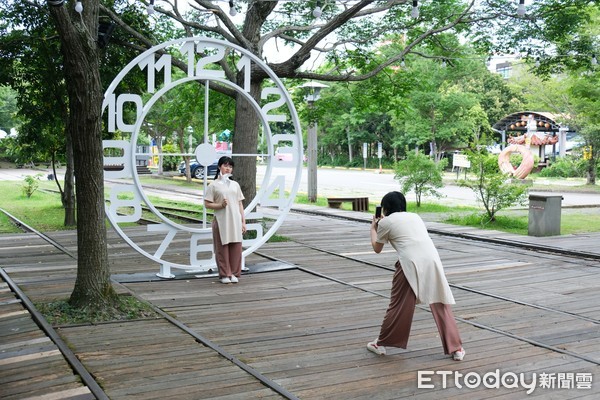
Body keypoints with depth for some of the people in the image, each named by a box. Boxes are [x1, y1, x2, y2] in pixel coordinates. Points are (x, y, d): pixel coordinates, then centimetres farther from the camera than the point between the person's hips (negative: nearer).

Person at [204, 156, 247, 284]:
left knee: (236, 247, 2)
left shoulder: (235, 185, 13)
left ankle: (234, 273, 13)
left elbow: (240, 204, 13)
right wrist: (221, 205, -17)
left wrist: (243, 221, 8)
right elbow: (207, 204, -2)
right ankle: (224, 274, 10)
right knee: (222, 248, 1)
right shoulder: (214, 185, 1)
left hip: (235, 220, 3)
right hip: (221, 221, -3)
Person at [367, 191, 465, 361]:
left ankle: (380, 344, 22)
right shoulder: (415, 216, 27)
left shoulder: (386, 222, 13)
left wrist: (373, 228, 42)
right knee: (441, 305, 11)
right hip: (432, 260, 4)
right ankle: (455, 349, 13)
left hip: (411, 263, -4)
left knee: (399, 306, 8)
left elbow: (377, 249, 26)